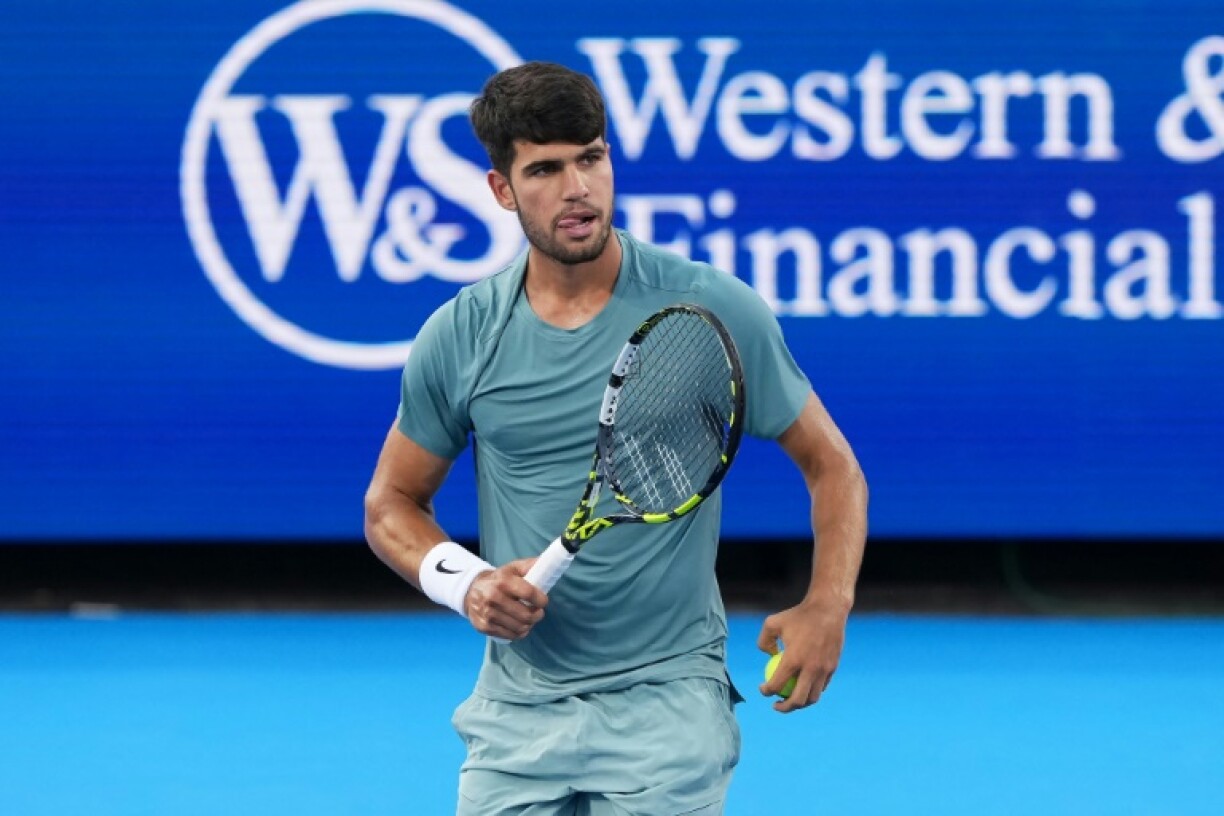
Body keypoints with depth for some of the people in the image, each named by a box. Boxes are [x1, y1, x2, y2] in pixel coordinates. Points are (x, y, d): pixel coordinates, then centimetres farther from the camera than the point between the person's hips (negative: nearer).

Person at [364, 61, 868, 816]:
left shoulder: (717, 310, -6)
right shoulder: (458, 336, 0)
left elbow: (831, 465, 2)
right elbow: (392, 504, 12)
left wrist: (827, 607, -13)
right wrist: (465, 582, -8)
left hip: (664, 701, -2)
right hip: (516, 708, 2)